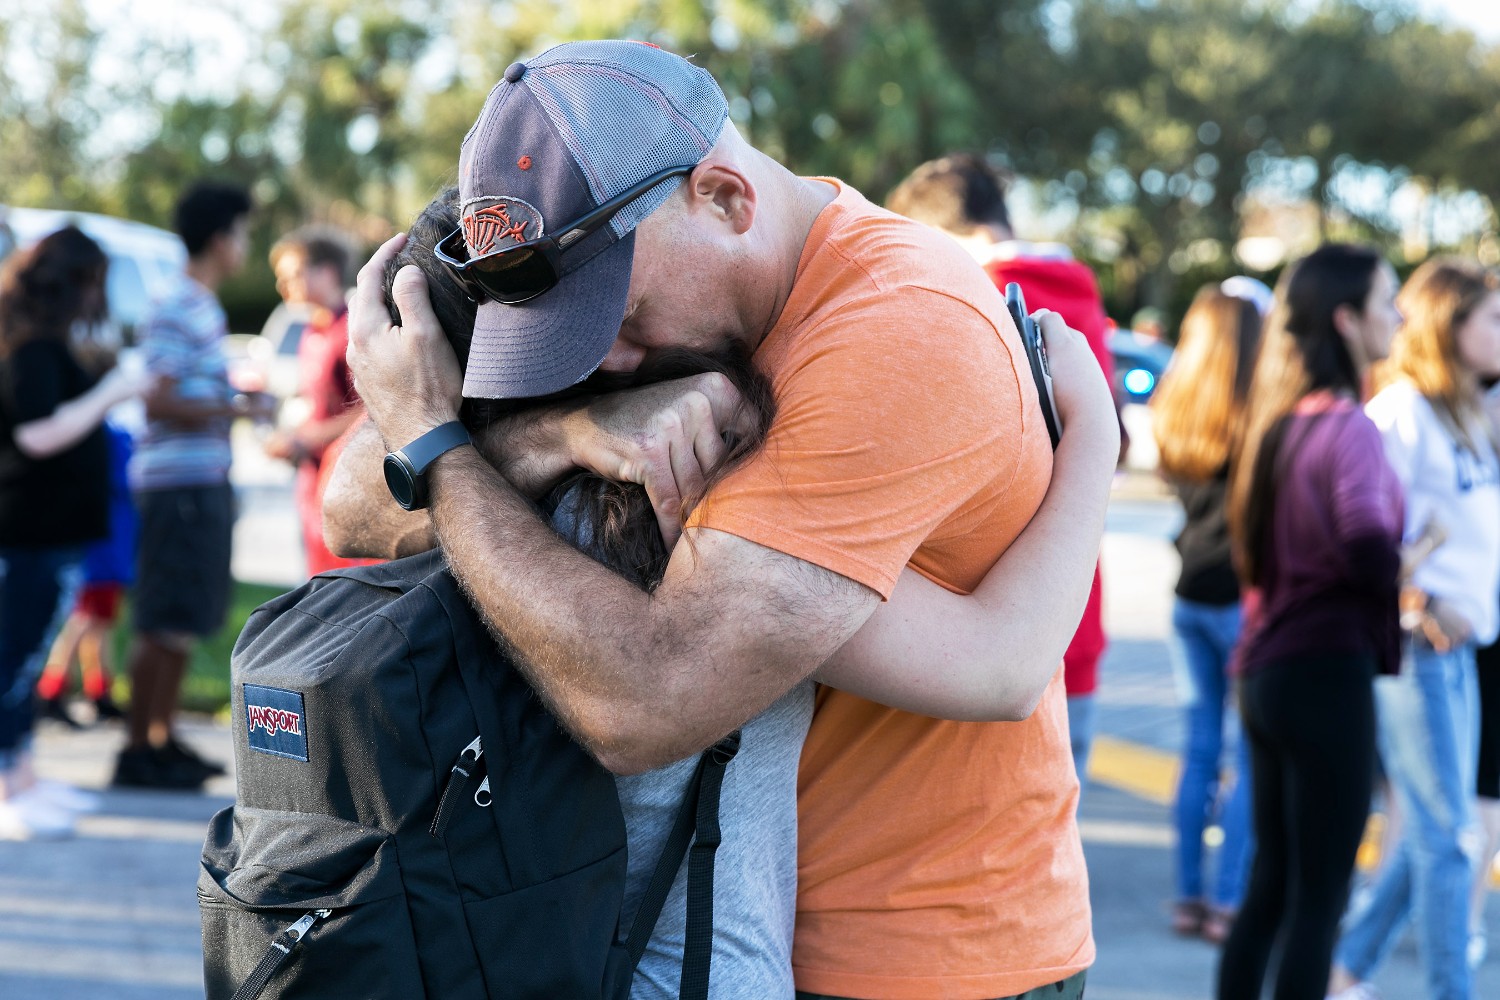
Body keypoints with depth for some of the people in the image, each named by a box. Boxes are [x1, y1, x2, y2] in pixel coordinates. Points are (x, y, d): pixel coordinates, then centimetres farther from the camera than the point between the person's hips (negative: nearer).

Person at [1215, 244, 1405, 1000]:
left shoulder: (1278, 420, 11)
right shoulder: (1346, 426, -15)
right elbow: (1364, 543, -30)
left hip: (1266, 669, 8)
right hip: (1327, 669, -8)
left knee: (1271, 883, 17)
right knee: (1318, 897, -1)